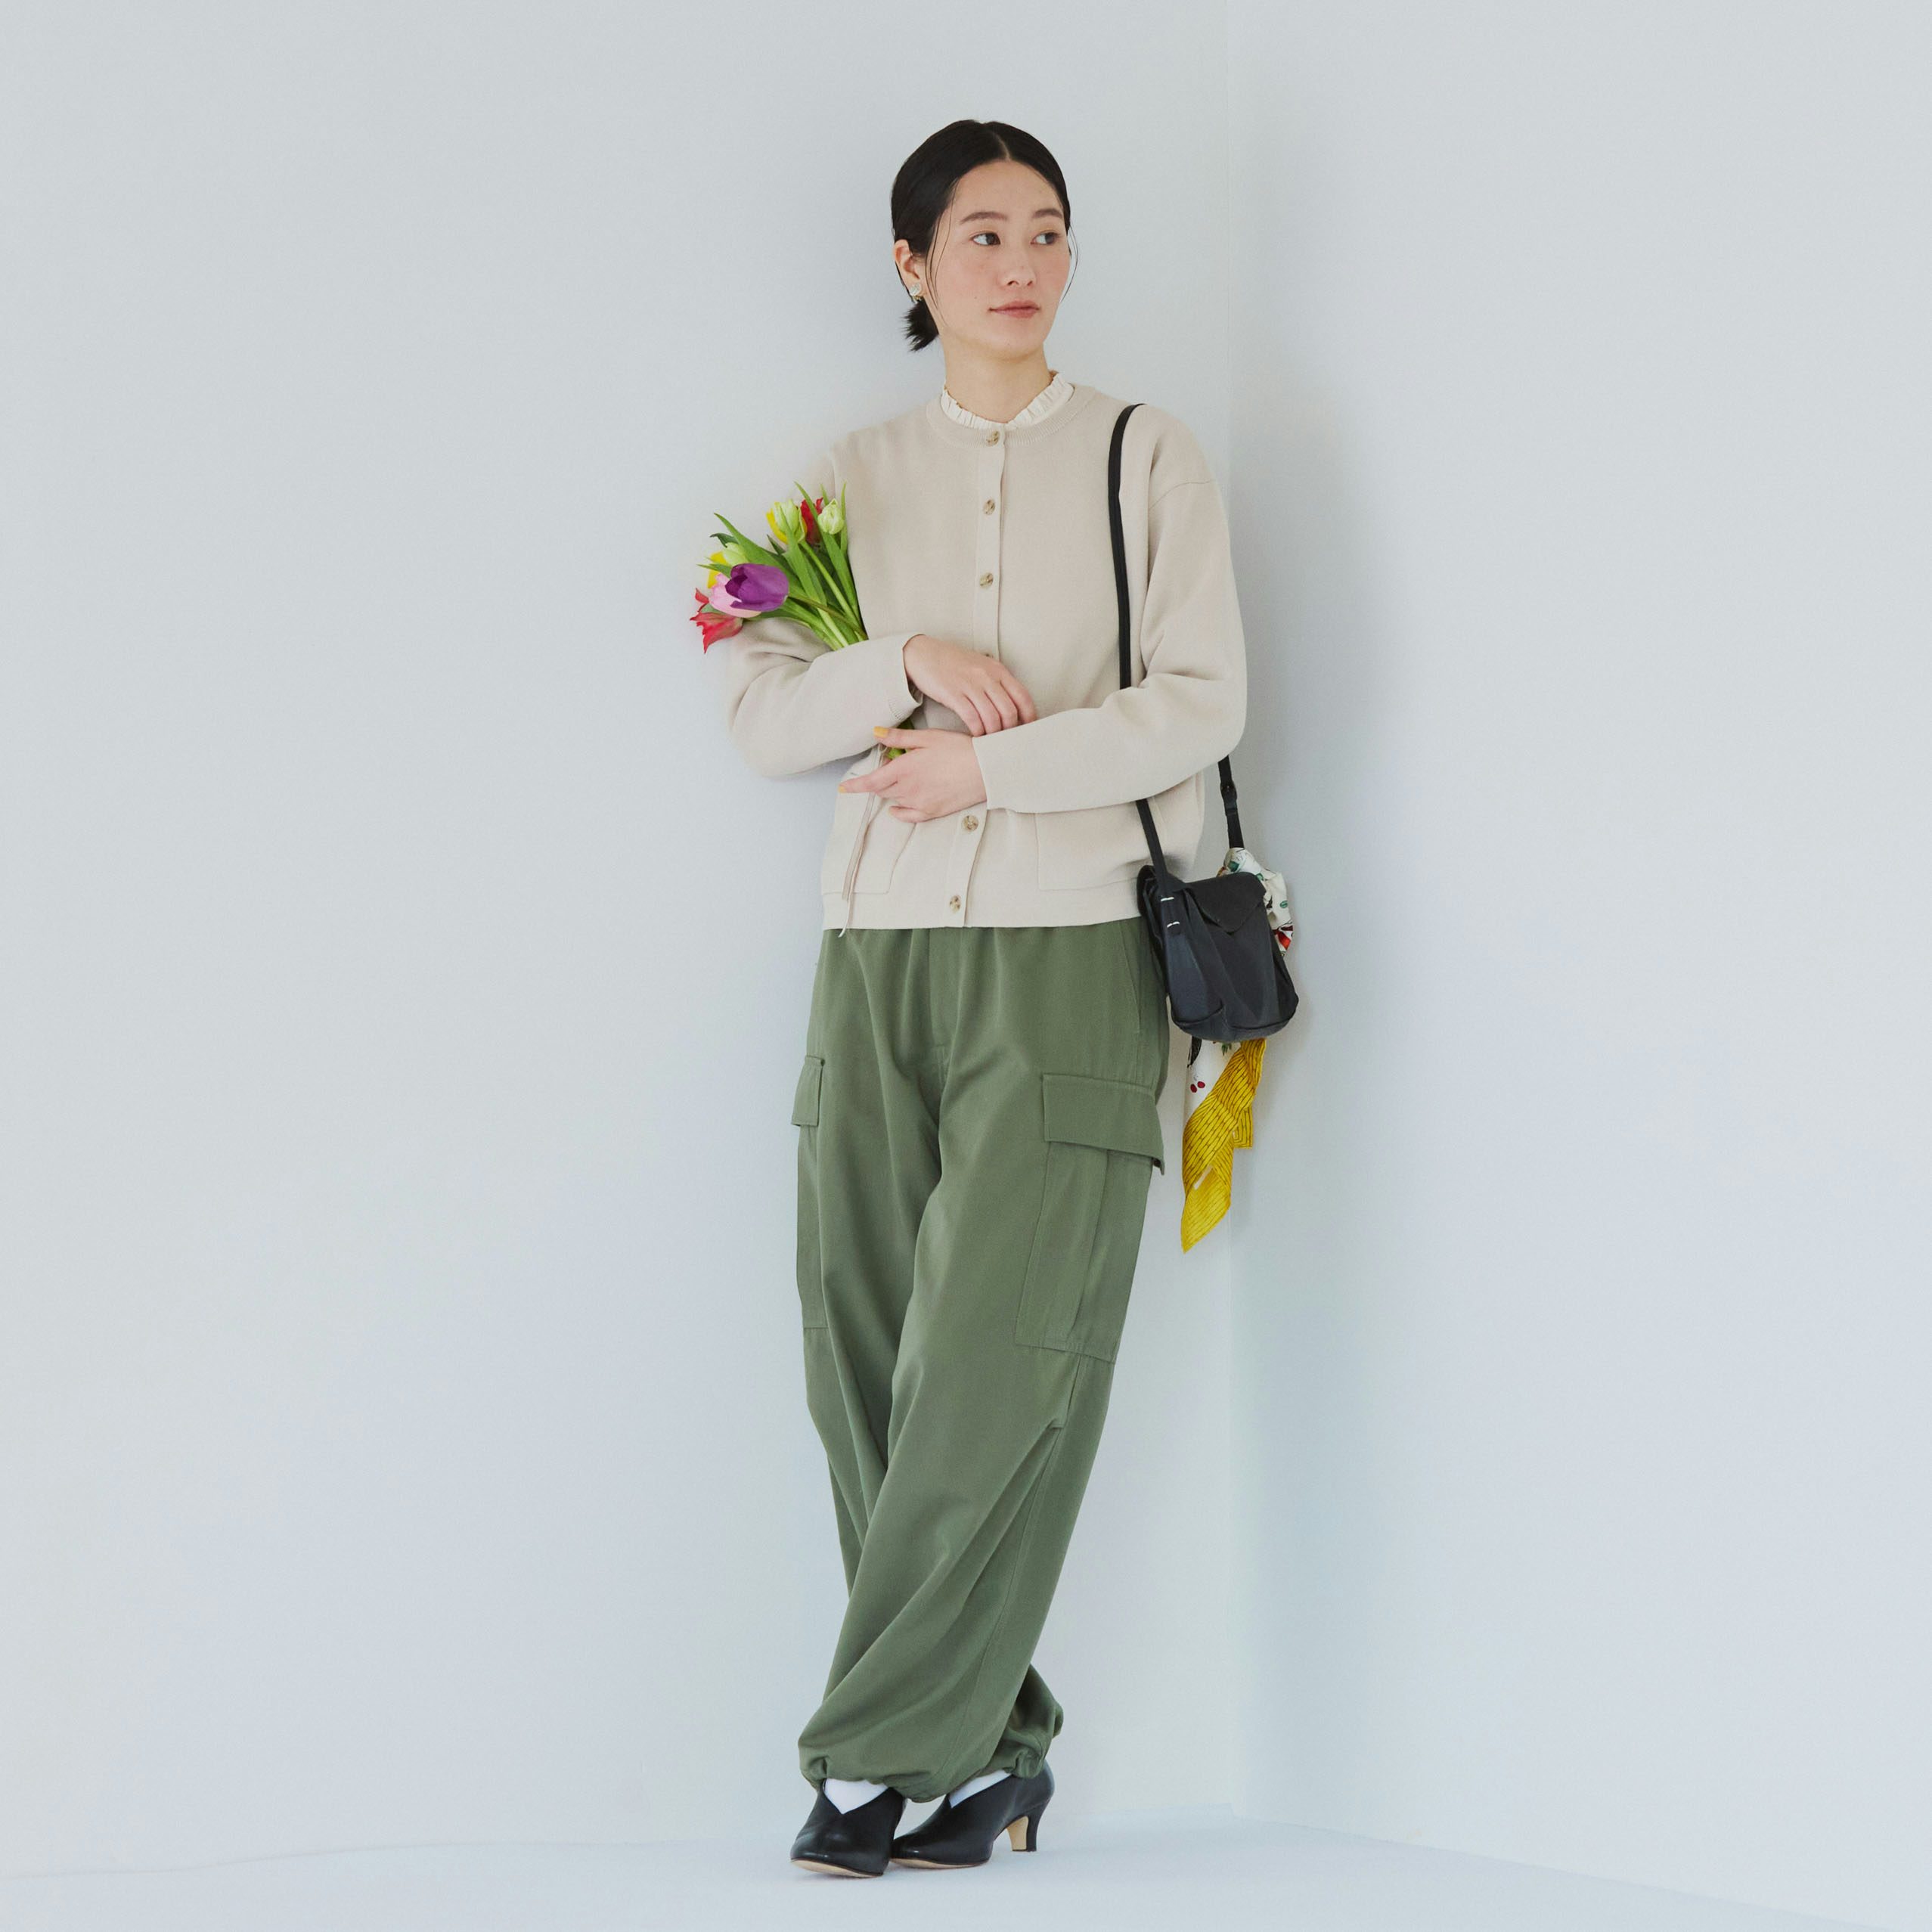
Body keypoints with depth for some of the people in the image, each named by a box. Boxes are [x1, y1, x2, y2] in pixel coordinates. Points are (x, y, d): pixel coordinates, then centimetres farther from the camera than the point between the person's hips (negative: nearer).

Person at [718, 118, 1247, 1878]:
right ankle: (996, 1744, 8)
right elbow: (762, 716, 8)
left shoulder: (1149, 460, 7)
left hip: (1070, 957, -3)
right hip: (880, 957, 3)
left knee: (996, 1371, -11)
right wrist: (907, 663, -9)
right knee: (869, 1369, -2)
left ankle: (885, 1749, -3)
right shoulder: (853, 480, 15)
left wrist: (989, 766, -8)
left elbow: (1202, 704, -3)